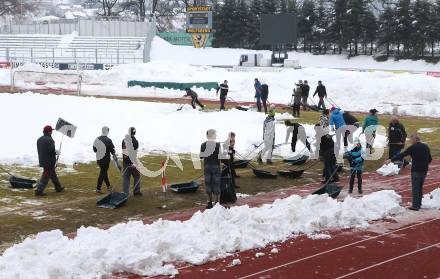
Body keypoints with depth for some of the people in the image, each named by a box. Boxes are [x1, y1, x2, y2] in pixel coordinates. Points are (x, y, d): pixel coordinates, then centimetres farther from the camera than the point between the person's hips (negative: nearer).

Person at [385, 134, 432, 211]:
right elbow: (430, 159, 12)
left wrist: (390, 160, -9)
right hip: (424, 170, 6)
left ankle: (415, 205, -2)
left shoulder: (413, 147, -12)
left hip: (416, 170, -6)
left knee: (415, 188, -1)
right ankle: (419, 204, 23)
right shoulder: (426, 147, 6)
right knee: (420, 188, 17)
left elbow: (401, 155, -12)